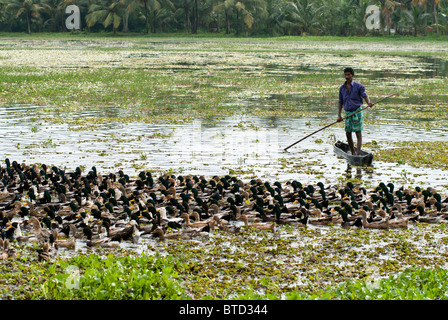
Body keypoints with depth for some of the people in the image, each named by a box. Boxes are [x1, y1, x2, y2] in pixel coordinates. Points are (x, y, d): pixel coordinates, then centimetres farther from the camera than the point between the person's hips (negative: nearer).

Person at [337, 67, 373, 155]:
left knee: (358, 133, -8)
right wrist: (339, 115, 4)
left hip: (357, 112, -5)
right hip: (347, 113, 5)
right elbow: (340, 103, 13)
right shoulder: (342, 88, 10)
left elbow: (365, 96, -11)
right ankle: (353, 153, 18)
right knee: (348, 133, 6)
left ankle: (358, 153, -15)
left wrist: (369, 103, -33)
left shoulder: (358, 86, -3)